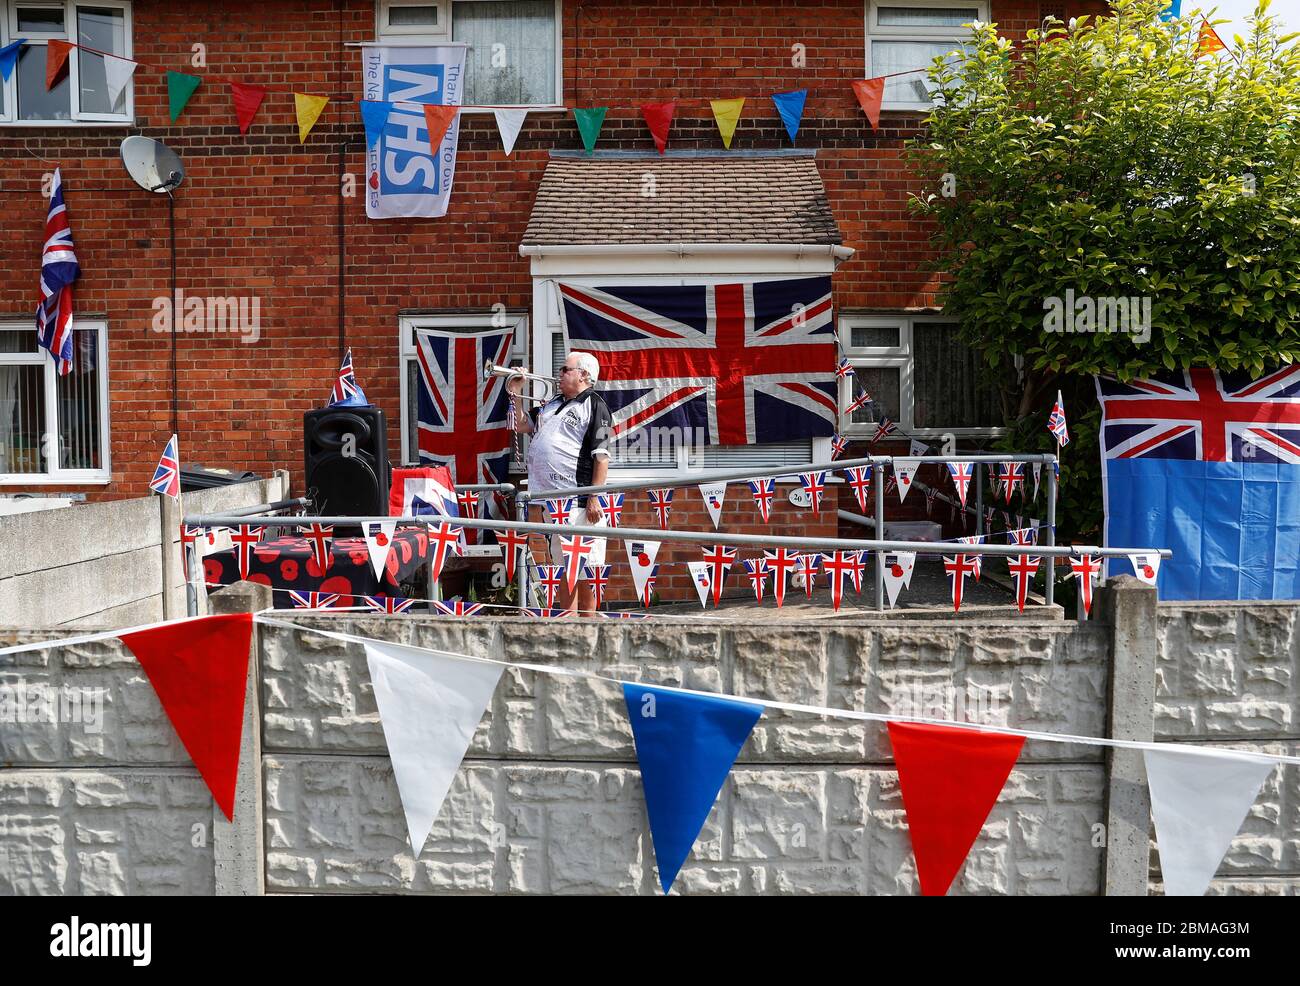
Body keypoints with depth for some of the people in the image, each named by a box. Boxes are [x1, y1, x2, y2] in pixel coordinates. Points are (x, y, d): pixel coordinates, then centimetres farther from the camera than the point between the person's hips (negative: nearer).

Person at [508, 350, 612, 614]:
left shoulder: (594, 405, -6)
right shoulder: (553, 403, 19)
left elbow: (602, 456, -12)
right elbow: (522, 426, 30)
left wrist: (594, 498, -18)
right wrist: (515, 395, 17)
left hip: (578, 500, -8)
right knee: (563, 565, 12)